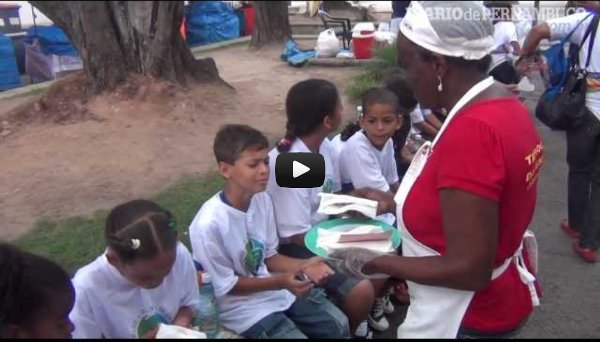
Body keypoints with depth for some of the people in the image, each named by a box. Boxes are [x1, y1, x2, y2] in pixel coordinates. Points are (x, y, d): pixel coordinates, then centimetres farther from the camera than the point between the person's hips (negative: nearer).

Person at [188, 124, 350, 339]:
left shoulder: (262, 200, -7)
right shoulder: (209, 224, -28)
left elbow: (269, 256, 4)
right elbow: (225, 287, -17)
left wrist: (303, 265, -14)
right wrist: (280, 281, -23)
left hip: (276, 285, 6)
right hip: (240, 306, -6)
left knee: (339, 326, 4)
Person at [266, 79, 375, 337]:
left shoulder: (325, 146, -4)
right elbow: (299, 236, -24)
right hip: (296, 247, -8)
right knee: (361, 292, -22)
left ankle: (361, 316, 28)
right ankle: (346, 329, 11)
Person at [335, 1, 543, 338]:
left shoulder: (471, 130, -30)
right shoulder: (505, 105, -1)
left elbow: (468, 270, -29)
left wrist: (375, 262, -19)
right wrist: (396, 204, 9)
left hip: (471, 318, -8)